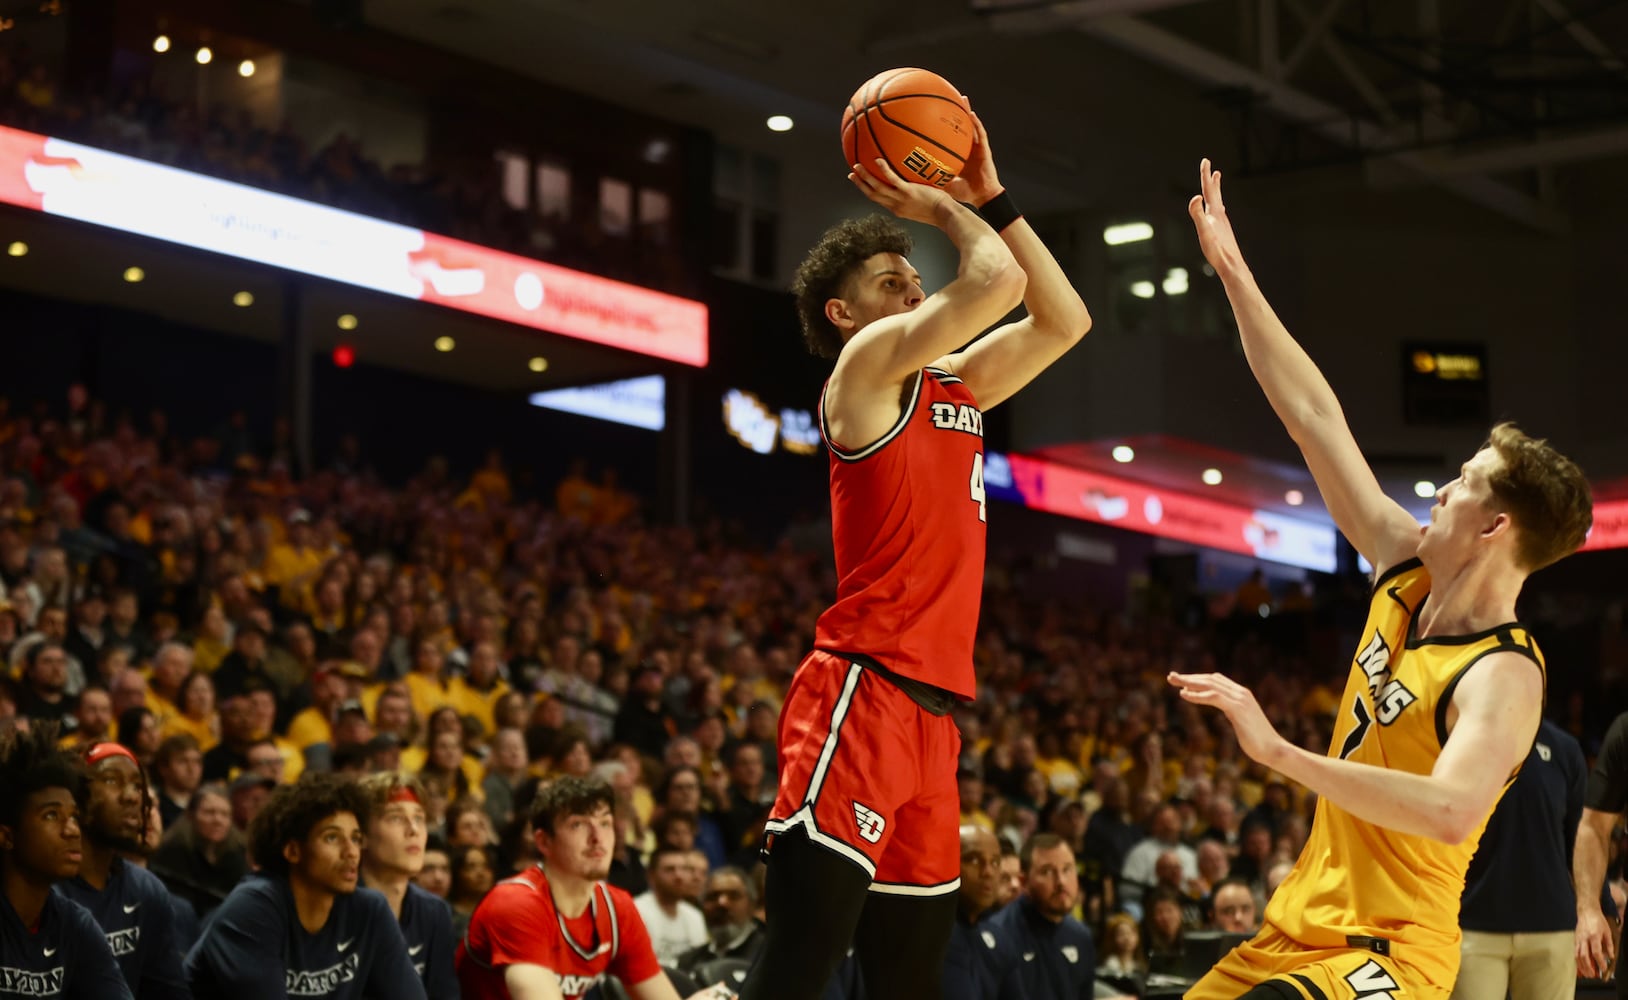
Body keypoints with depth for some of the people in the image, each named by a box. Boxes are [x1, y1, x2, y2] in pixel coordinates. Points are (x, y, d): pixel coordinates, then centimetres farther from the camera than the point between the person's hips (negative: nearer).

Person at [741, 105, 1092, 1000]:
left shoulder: (954, 386, 21)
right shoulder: (868, 362, -3)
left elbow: (1063, 319, 24)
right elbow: (997, 281, -15)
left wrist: (988, 199, 18)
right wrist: (942, 209, 4)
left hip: (929, 714, 9)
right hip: (861, 697, -9)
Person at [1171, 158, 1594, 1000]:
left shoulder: (1502, 677, -20)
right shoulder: (1411, 570, 3)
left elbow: (1452, 811, -39)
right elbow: (1315, 416, 5)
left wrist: (1279, 752, -39)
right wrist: (1232, 271, 6)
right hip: (1306, 923, 9)